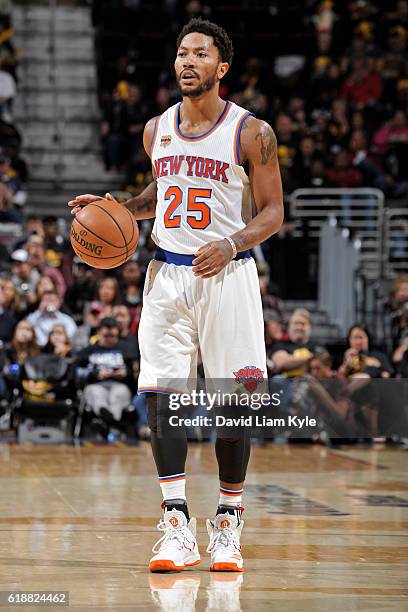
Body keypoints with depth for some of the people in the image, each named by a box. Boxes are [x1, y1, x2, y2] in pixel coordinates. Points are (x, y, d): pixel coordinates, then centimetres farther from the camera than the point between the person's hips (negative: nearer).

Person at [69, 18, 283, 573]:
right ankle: (177, 525, -3)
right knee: (161, 392, -6)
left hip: (226, 274, -4)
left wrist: (231, 244, -19)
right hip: (167, 273, 4)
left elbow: (272, 212, -2)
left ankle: (228, 524, 12)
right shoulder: (157, 130, 9)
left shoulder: (251, 132, -5)